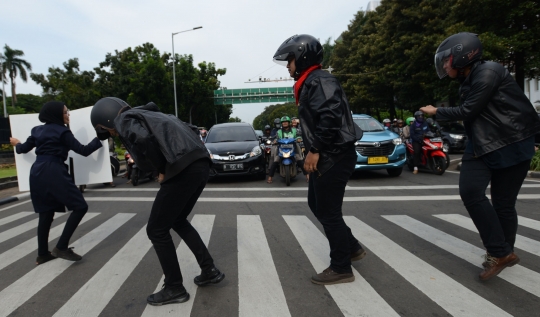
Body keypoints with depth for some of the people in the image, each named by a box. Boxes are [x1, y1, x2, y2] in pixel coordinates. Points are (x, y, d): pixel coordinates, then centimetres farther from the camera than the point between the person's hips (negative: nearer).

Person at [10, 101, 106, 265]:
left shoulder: (37, 130, 16)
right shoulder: (62, 131, -5)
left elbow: (24, 149, 28)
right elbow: (83, 150, -7)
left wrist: (16, 144, 50)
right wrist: (100, 137, 0)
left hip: (37, 173, 9)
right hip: (54, 173, -9)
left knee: (46, 214, 15)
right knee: (80, 207, -6)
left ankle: (42, 254, 22)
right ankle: (61, 247, -7)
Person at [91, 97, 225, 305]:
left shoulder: (124, 119, 6)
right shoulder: (146, 114, 31)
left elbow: (143, 138, -18)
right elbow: (187, 130, 27)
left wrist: (161, 169, -4)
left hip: (183, 169, -9)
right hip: (200, 164, 9)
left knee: (157, 230, 7)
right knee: (178, 221, 25)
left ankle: (174, 289, 20)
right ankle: (210, 270, 28)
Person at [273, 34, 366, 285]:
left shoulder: (319, 81, -14)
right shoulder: (310, 83, 18)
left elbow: (330, 117, -27)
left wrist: (315, 151, -23)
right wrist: (314, 152, 16)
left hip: (334, 157, -11)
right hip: (325, 156, 11)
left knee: (328, 212, -1)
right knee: (317, 205, 19)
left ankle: (341, 268, 16)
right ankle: (351, 247, 33)